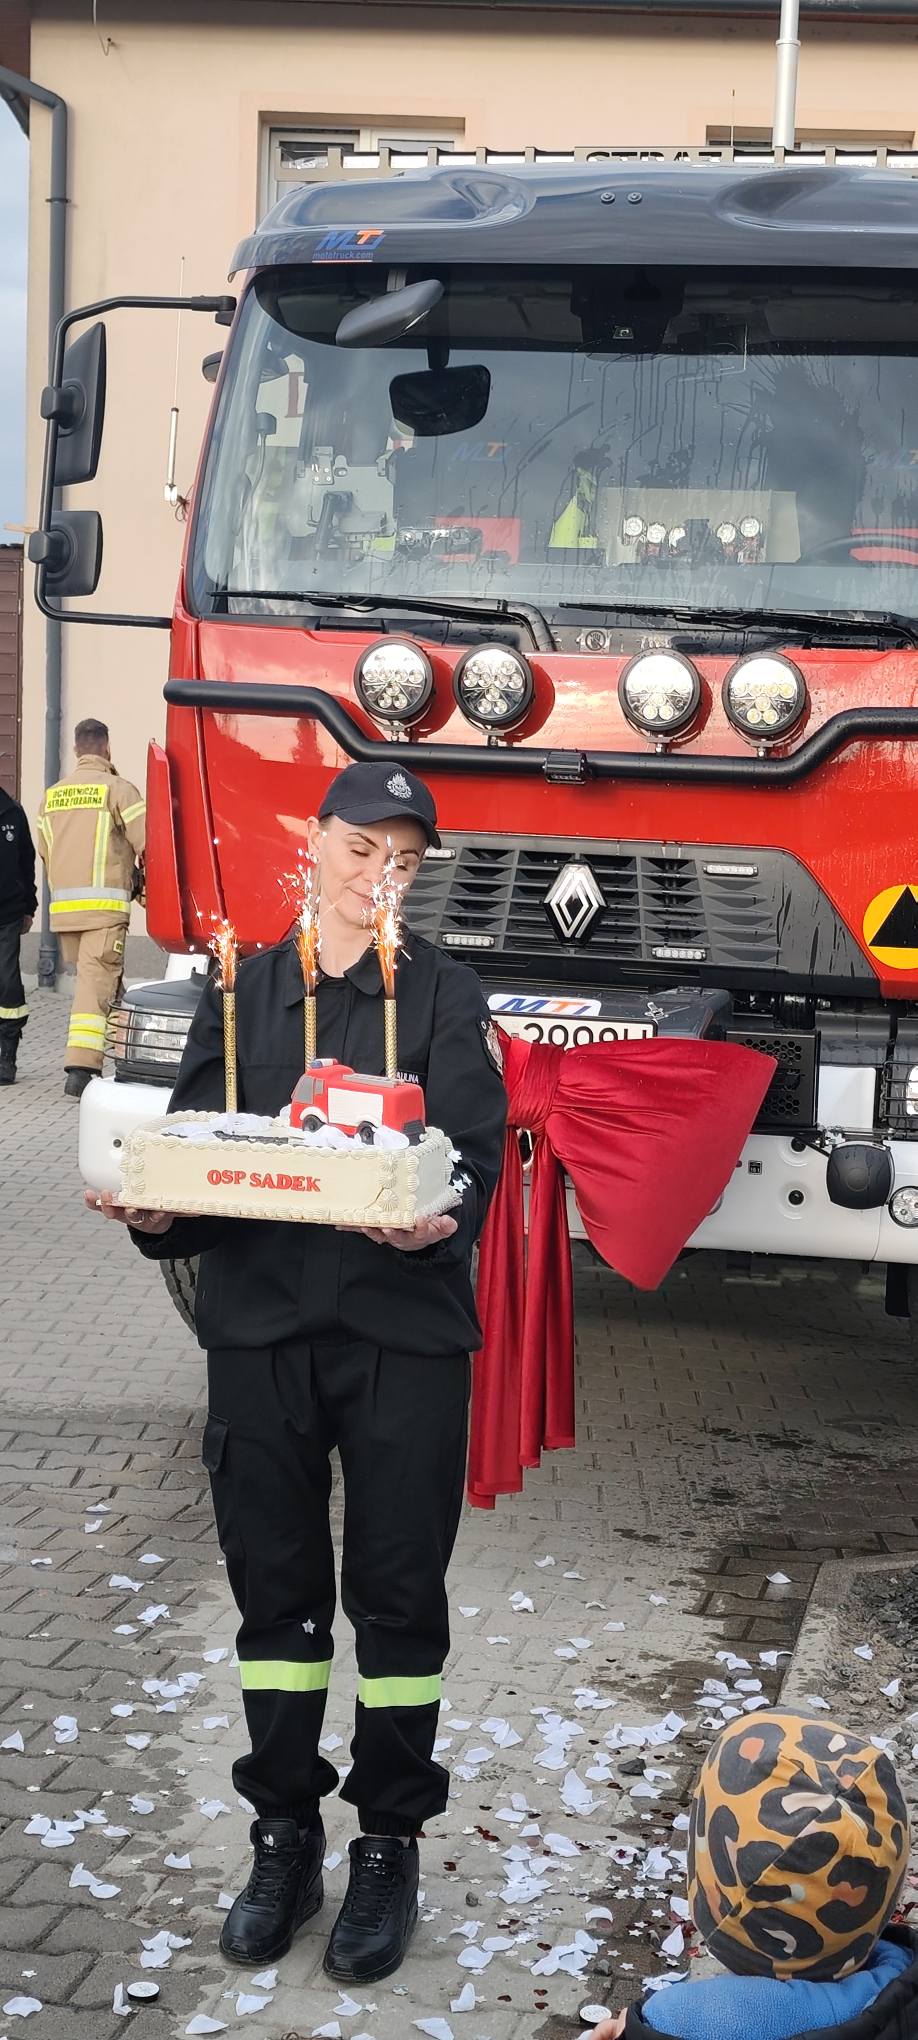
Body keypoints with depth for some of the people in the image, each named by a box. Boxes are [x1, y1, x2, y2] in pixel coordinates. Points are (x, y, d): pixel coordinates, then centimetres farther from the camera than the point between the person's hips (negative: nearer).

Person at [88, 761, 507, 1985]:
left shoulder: (444, 996, 3)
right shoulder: (245, 989, 10)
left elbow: (475, 1154, -7)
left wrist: (436, 1222, -27)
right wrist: (157, 1210, -14)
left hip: (403, 1326, -2)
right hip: (260, 1321, 2)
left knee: (398, 1592, 5)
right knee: (275, 1587, 10)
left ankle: (390, 1844, 20)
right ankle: (285, 1834, 26)